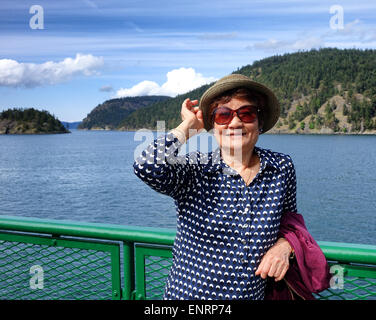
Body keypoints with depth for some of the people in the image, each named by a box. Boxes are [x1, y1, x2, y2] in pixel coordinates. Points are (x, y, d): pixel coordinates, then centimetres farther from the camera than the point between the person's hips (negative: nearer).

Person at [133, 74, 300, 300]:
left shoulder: (282, 168, -5)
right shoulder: (194, 170, -13)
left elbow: (291, 220, 11)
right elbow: (147, 167, -33)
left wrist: (285, 244, -11)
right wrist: (189, 125, -18)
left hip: (253, 294, 2)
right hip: (187, 293, -2)